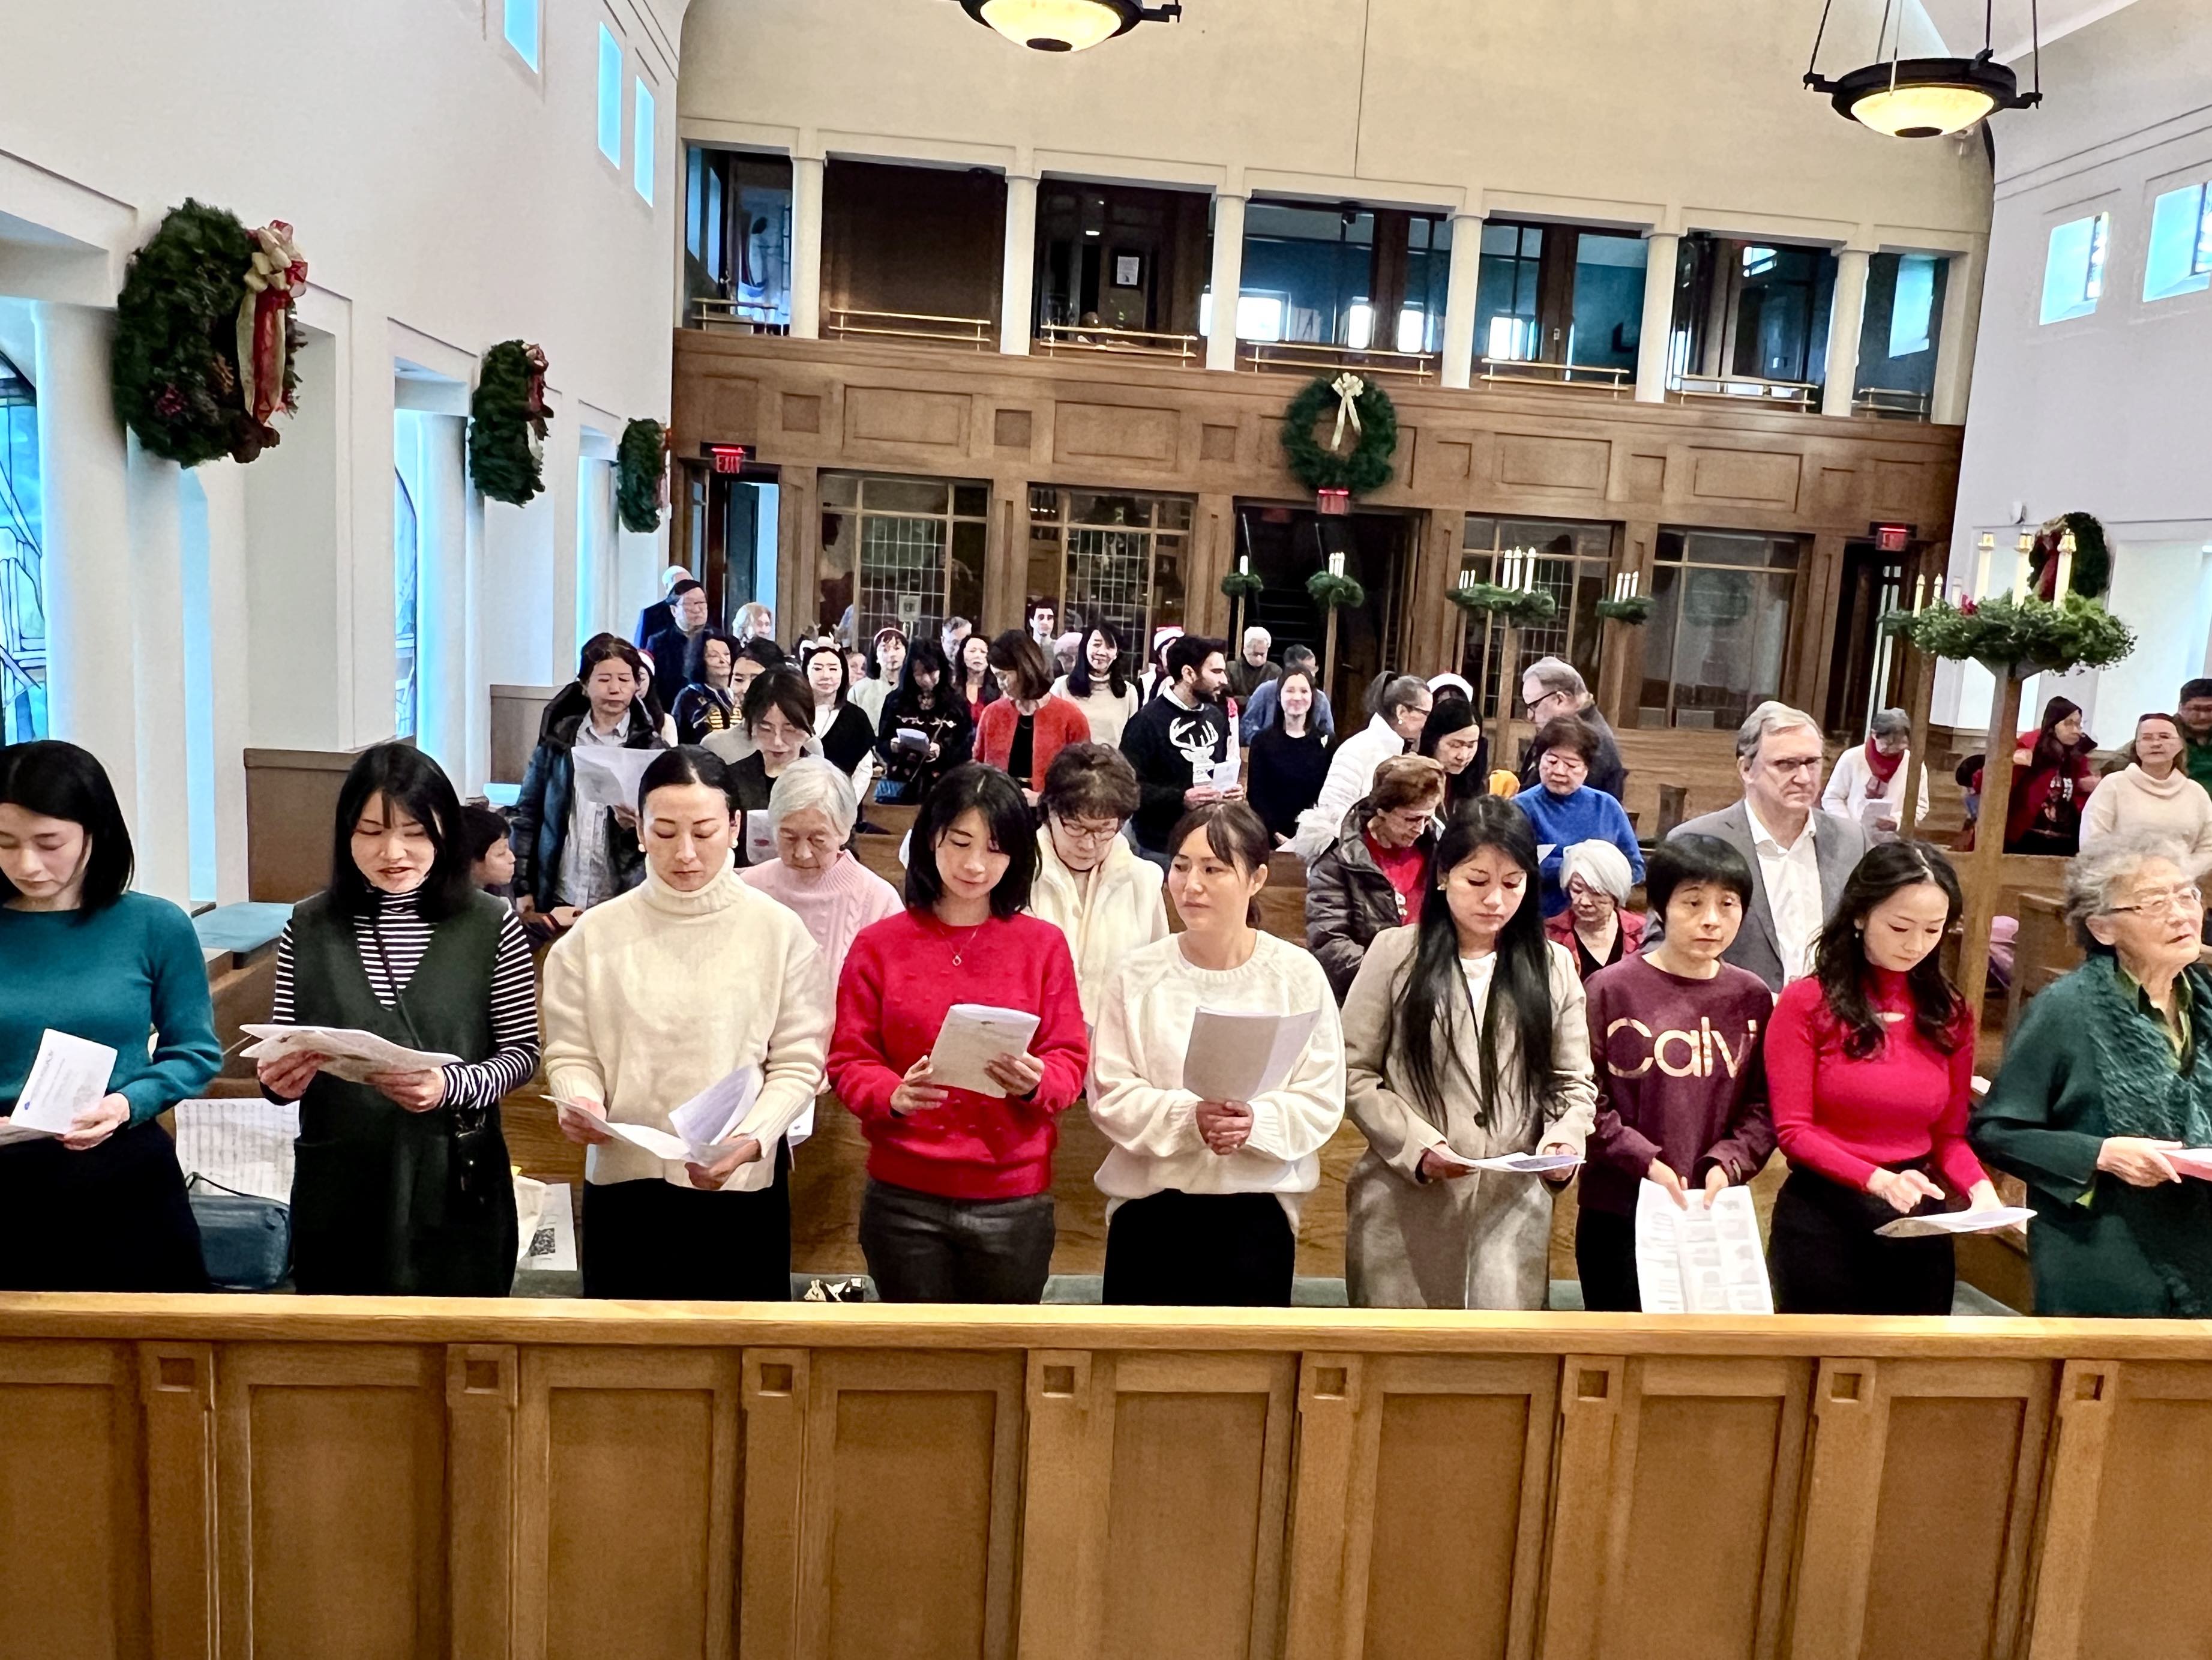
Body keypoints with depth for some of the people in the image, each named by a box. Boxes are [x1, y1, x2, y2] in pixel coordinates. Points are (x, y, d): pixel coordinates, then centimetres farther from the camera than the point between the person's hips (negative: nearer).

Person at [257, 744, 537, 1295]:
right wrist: (278, 1079, -12)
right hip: (337, 1188, 2)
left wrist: (451, 1086, -19)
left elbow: (522, 1051, -2)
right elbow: (280, 1052, 9)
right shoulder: (309, 926, 2)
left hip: (454, 1185, -2)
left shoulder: (491, 926, -5)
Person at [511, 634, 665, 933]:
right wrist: (522, 886, 3)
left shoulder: (652, 748, 0)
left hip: (624, 902, -1)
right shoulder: (557, 739, 5)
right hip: (558, 900, 2)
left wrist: (637, 825, -20)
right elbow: (527, 813, 8)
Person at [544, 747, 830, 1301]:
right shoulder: (594, 936, 2)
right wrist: (580, 1105, -17)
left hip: (744, 1185, -1)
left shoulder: (781, 933, -2)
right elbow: (572, 1055, 3)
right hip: (623, 1179, 1)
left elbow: (797, 1064, -4)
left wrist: (752, 1140, -19)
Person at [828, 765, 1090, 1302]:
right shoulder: (878, 946, 1)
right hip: (903, 1200, 0)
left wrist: (1035, 1083, -20)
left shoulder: (1044, 945, 2)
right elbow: (849, 1061, 0)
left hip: (1013, 1202, 0)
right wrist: (894, 1095, -20)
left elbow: (1070, 1059, 1)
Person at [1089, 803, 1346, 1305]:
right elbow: (1110, 1094, -4)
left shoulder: (1298, 975, -2)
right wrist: (1188, 1118, -20)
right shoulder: (1139, 974, -1)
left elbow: (1322, 1100, -4)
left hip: (1257, 1208, 0)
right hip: (1149, 1206, 0)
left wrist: (1256, 1123, -22)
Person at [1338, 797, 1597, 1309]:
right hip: (1404, 1209, -1)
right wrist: (1416, 1144, -13)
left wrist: (1564, 1136, -10)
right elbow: (1354, 1073, 0)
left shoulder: (1553, 967, 9)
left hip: (1513, 1210, 2)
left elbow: (1575, 1083, 10)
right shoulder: (1395, 954, 1)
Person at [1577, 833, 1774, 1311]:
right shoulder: (1610, 990, -6)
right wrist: (1645, 1161, -16)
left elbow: (1764, 1106, 3)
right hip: (1617, 1215, -2)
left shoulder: (1753, 999, 4)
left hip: (1714, 1214, 3)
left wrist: (1728, 1163, -12)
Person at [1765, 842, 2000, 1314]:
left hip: (1920, 1224, 4)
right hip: (1824, 1218, -4)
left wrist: (1977, 1186, -13)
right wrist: (1876, 1180, -25)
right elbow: (1793, 1131, -11)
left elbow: (1949, 1134, 7)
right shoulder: (1807, 1004, -8)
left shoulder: (1951, 1014, 6)